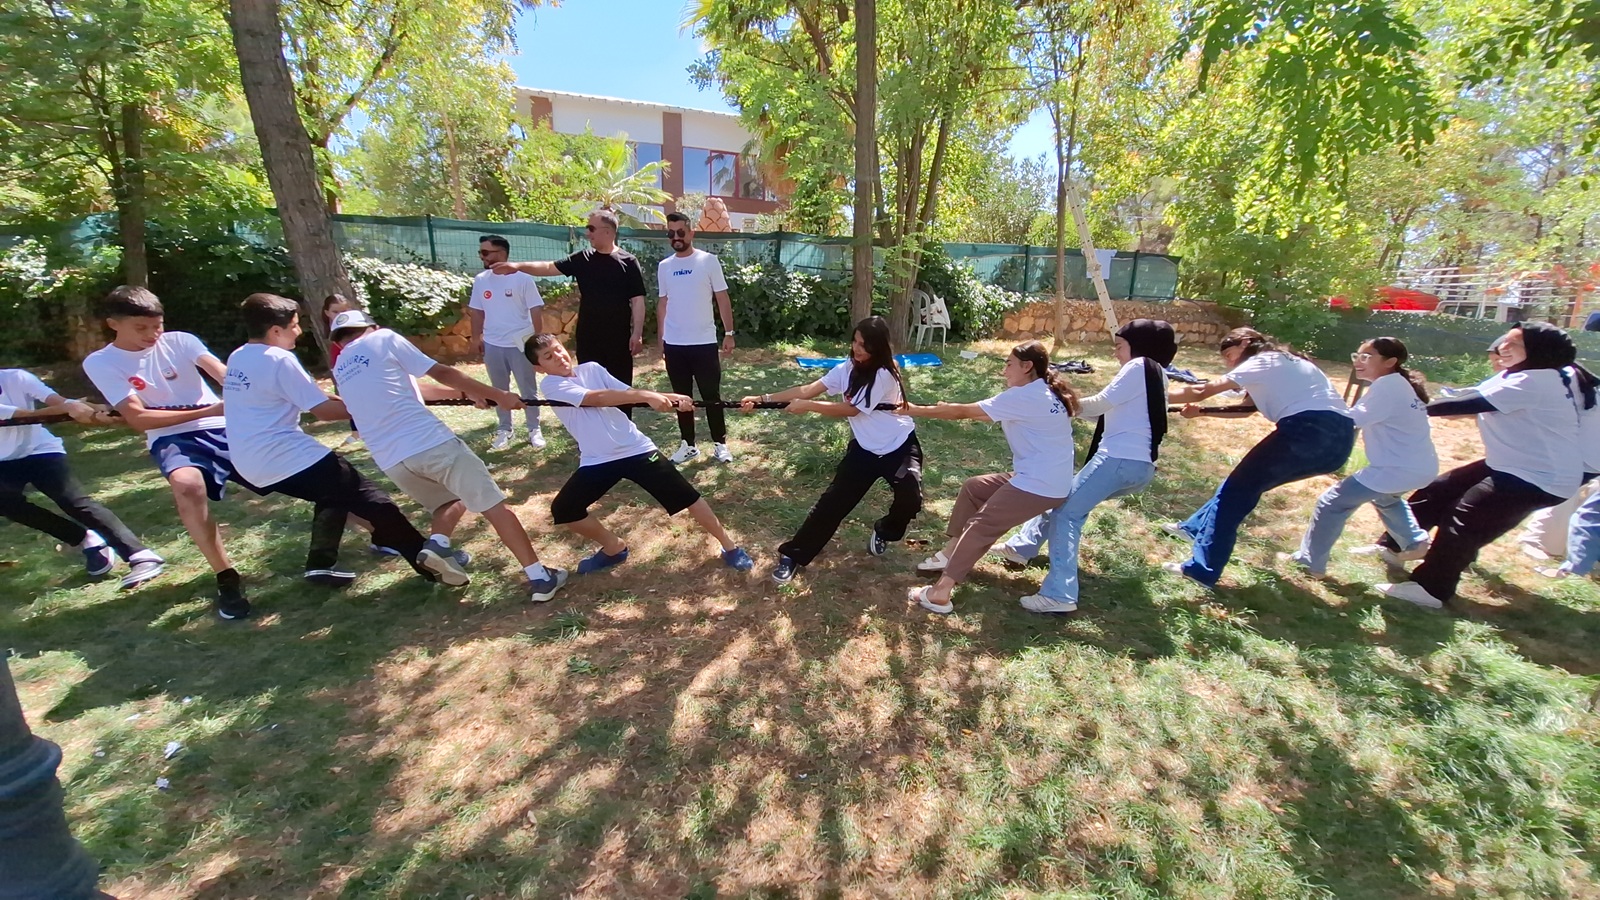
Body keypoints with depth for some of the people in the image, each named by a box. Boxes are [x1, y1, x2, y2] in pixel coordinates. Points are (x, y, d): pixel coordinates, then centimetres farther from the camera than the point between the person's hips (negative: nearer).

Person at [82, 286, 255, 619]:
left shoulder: (179, 340, 3)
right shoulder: (100, 363, 1)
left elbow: (223, 373, -15)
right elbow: (138, 418, -8)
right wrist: (206, 412, -19)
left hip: (223, 427, 3)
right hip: (172, 437, -2)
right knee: (187, 484, -35)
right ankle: (227, 578, -24)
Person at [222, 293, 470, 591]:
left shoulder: (236, 358, 13)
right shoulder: (279, 359, -14)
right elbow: (324, 410, -15)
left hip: (253, 465, 9)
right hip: (287, 459, -9)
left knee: (334, 492, 25)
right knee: (368, 498, -9)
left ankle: (321, 563, 21)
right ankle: (423, 555, -19)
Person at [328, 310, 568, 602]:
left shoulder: (340, 371, 24)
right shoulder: (383, 338, 8)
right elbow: (440, 373, -1)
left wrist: (466, 391, 33)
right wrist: (498, 394, 0)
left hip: (390, 460, 6)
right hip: (429, 442, -6)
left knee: (452, 501, 28)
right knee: (494, 506, -4)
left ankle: (437, 545, -1)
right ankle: (540, 578, -9)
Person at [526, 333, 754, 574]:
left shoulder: (591, 369, 6)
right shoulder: (552, 385, -6)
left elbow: (628, 394, -1)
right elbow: (597, 398, -22)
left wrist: (671, 398, -17)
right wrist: (646, 396, -31)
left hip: (635, 448, 1)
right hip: (597, 461, -1)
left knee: (685, 495, -3)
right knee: (562, 509, -7)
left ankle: (729, 546, 13)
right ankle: (614, 547, 18)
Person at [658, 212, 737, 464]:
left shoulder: (709, 261, -3)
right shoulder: (664, 267, 8)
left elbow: (722, 299, -2)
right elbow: (663, 304, 13)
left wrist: (729, 333, -7)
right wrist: (660, 339, 13)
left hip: (704, 342, -3)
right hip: (674, 344, 4)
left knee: (711, 396, 4)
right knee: (681, 396, 10)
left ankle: (720, 444, 15)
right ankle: (687, 444, 21)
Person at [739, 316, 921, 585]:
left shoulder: (884, 375, -22)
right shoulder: (848, 368, -3)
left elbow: (850, 410, -22)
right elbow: (808, 389, -11)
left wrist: (806, 406, -26)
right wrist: (762, 399, -20)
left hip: (899, 447, -4)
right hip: (864, 448, 4)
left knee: (910, 500, -21)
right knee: (833, 500, -2)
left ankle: (884, 532, 13)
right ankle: (793, 555, 6)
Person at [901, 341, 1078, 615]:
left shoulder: (1025, 396, -18)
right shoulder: (1045, 394, 11)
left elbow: (963, 412, -16)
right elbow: (987, 414, 18)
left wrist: (915, 410, -7)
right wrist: (949, 409, 10)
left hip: (1039, 486, -10)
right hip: (1043, 478, 10)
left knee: (979, 527, -6)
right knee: (973, 488, 17)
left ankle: (940, 594, -4)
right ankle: (951, 554, 23)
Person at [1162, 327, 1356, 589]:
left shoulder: (1262, 361, 4)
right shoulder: (1279, 365, 30)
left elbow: (1200, 391, -3)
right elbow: (1246, 409, 26)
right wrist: (1200, 411, 13)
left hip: (1311, 431, -9)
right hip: (1338, 439, 9)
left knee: (1238, 489, -1)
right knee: (1245, 482, 21)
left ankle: (1201, 570, -3)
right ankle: (1196, 528, 33)